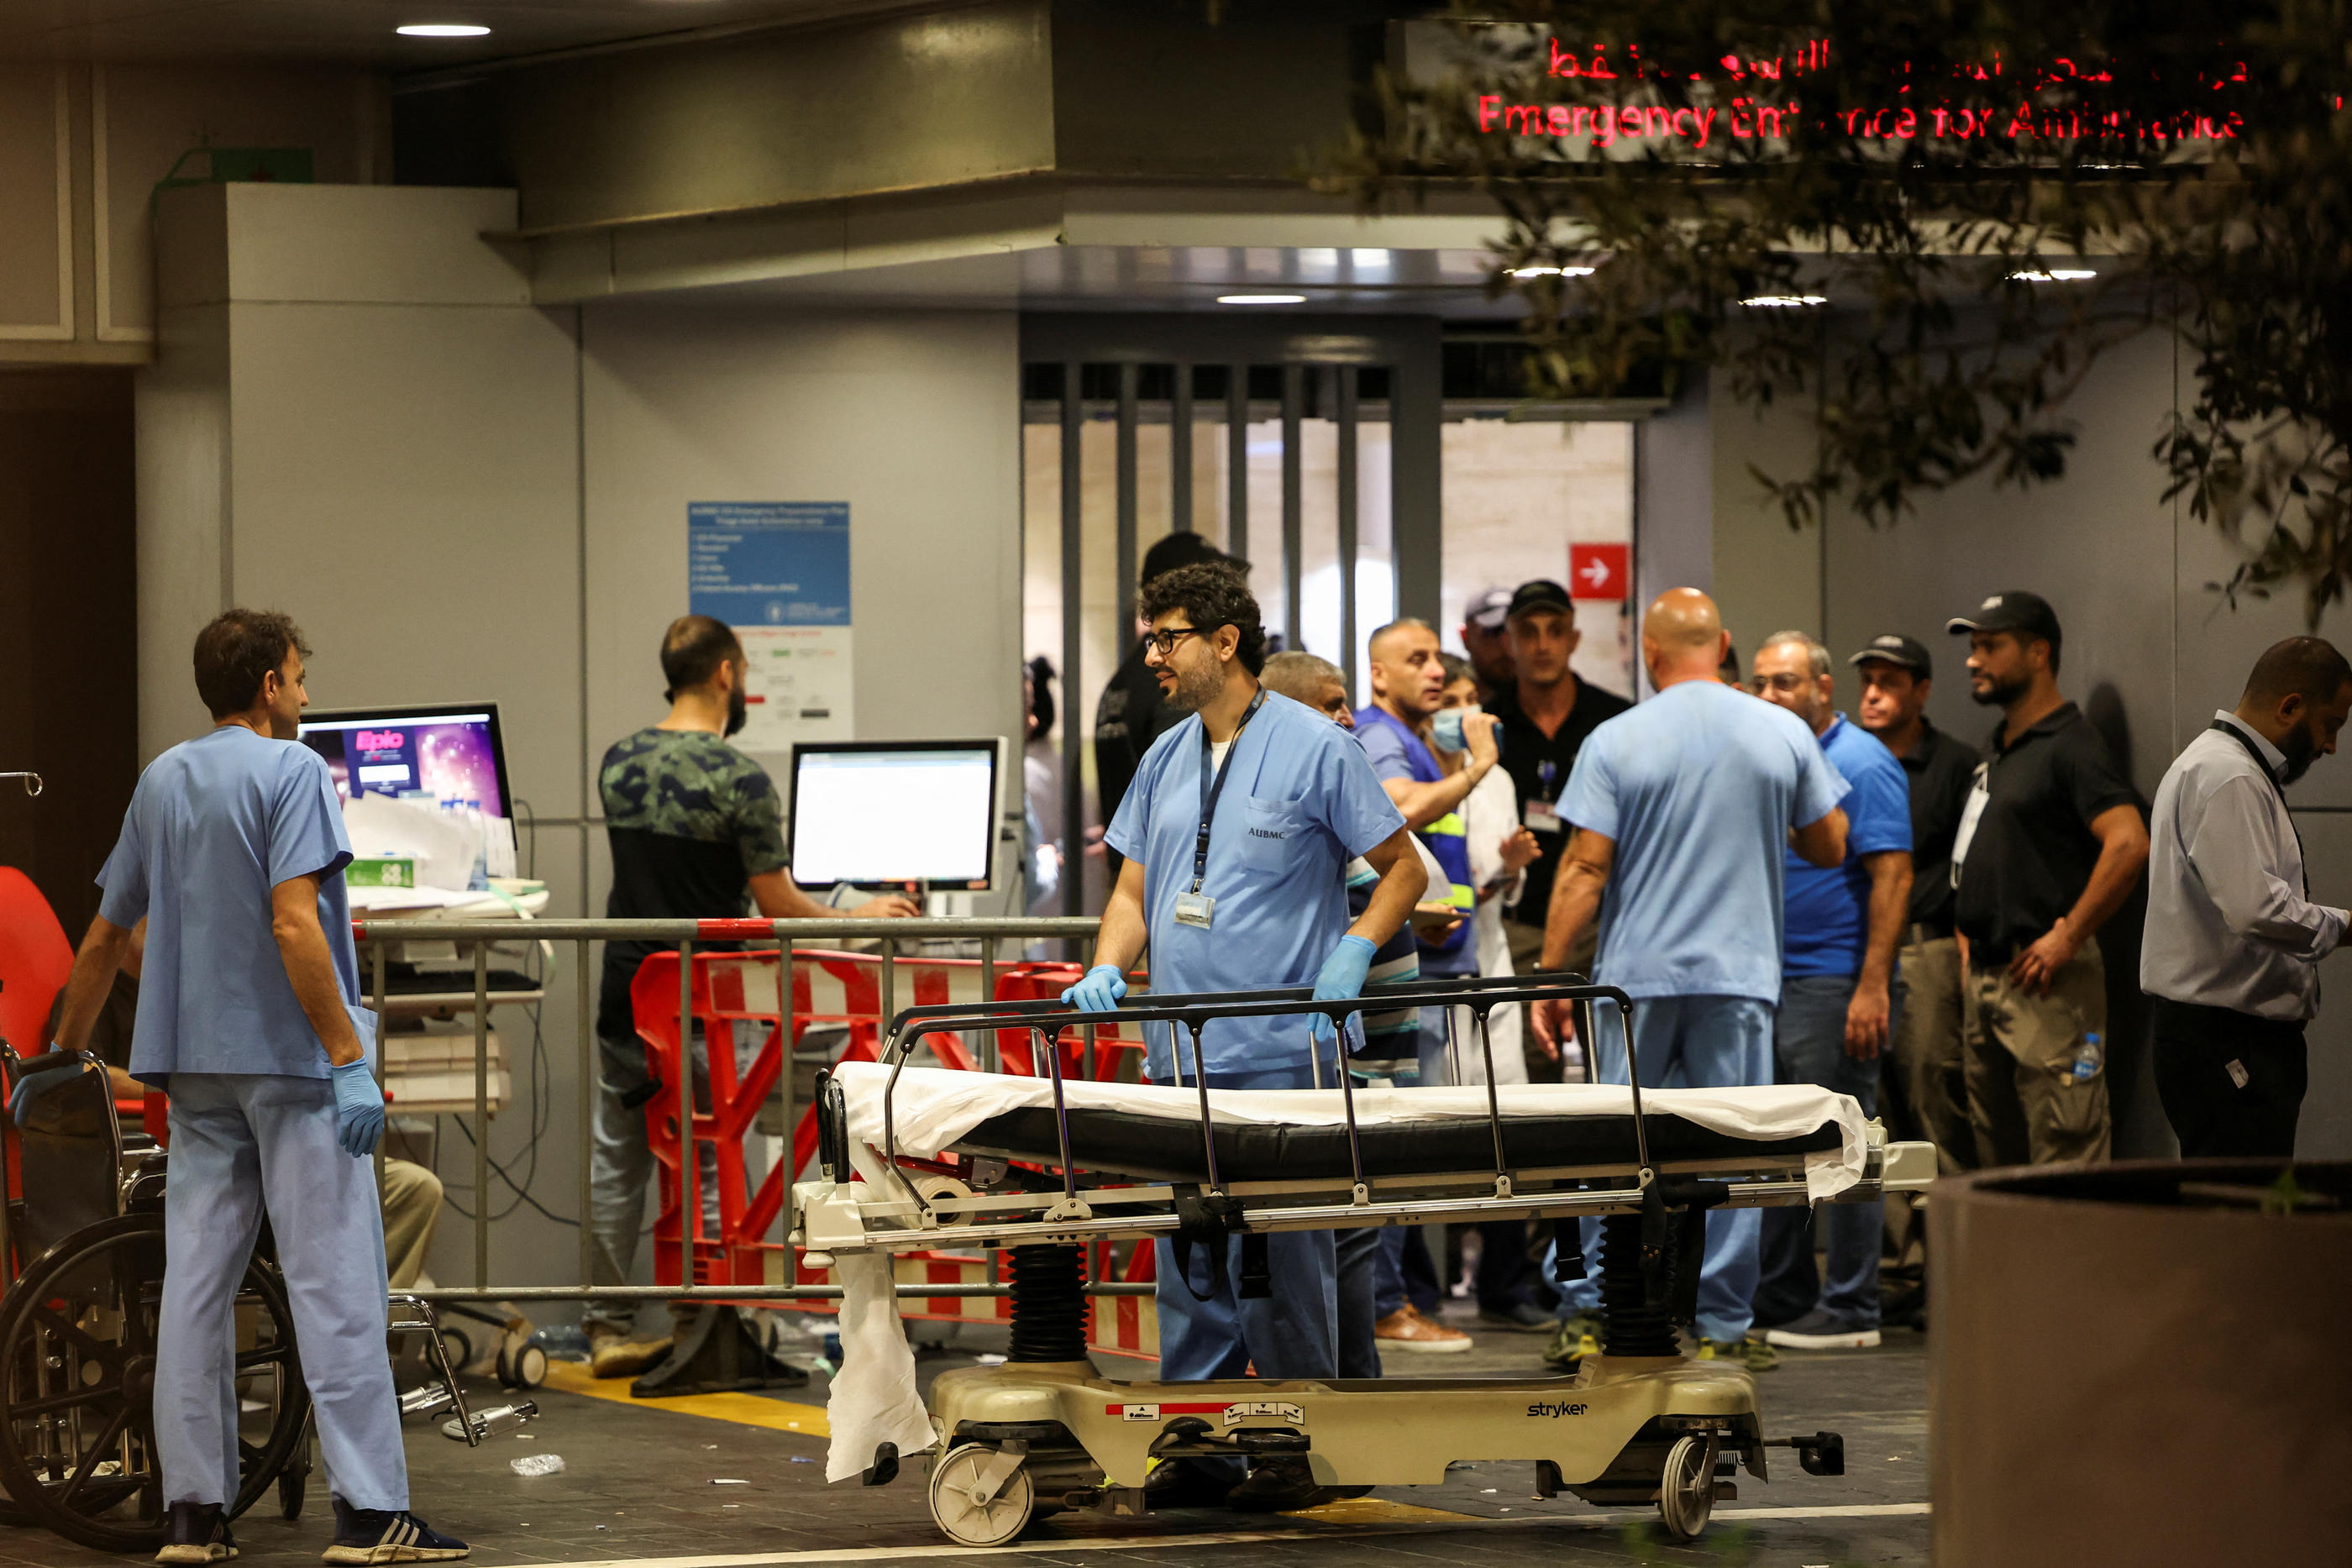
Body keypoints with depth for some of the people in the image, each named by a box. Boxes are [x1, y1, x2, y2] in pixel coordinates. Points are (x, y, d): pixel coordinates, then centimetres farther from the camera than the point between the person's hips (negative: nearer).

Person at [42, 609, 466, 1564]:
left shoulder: (160, 782, 13)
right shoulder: (289, 771, -9)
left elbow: (105, 938, 19)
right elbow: (294, 925, -19)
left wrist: (66, 1052, 29)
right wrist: (349, 1057, -20)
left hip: (195, 1069, 7)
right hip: (289, 1057, -7)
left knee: (196, 1282, 6)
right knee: (334, 1283, -7)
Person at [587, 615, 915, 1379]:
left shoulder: (619, 762, 3)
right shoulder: (741, 781, -15)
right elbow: (778, 905, -10)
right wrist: (858, 918, 8)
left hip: (626, 993, 5)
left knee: (616, 1163, 10)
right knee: (711, 1165, 4)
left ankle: (610, 1328, 14)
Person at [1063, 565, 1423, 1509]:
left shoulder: (1315, 748, -2)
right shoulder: (1165, 760, 16)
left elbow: (1403, 868, 3)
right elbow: (1134, 891, 20)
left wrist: (1352, 953, -10)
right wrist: (1107, 971, 2)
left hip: (1279, 1052, -6)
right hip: (1178, 1054, 6)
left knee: (1282, 1254, -6)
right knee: (1187, 1254, 6)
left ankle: (1296, 1447, 1)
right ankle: (1196, 1445, 12)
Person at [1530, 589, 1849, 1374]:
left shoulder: (1615, 742, -4)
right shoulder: (1784, 734, 2)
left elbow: (1585, 868, -6)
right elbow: (1829, 846, 11)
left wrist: (1549, 977, -1)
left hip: (1638, 976, 0)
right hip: (1740, 976, 1)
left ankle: (1586, 1315, 4)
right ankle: (1721, 1326, 4)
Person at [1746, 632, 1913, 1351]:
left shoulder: (1860, 764, -8)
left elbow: (1892, 876, -14)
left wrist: (1873, 989, -21)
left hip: (1833, 986, -8)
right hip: (1769, 982, 8)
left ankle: (1850, 1311, 0)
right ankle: (1779, 1302, 16)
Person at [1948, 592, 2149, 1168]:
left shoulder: (2070, 747, -10)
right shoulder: (1997, 752, 19)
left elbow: (2128, 844, -24)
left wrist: (2067, 938, -21)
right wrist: (1968, 936, 16)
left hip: (2044, 983, -10)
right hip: (1987, 978, 10)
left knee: (2062, 1161, -11)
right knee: (1998, 1158, 12)